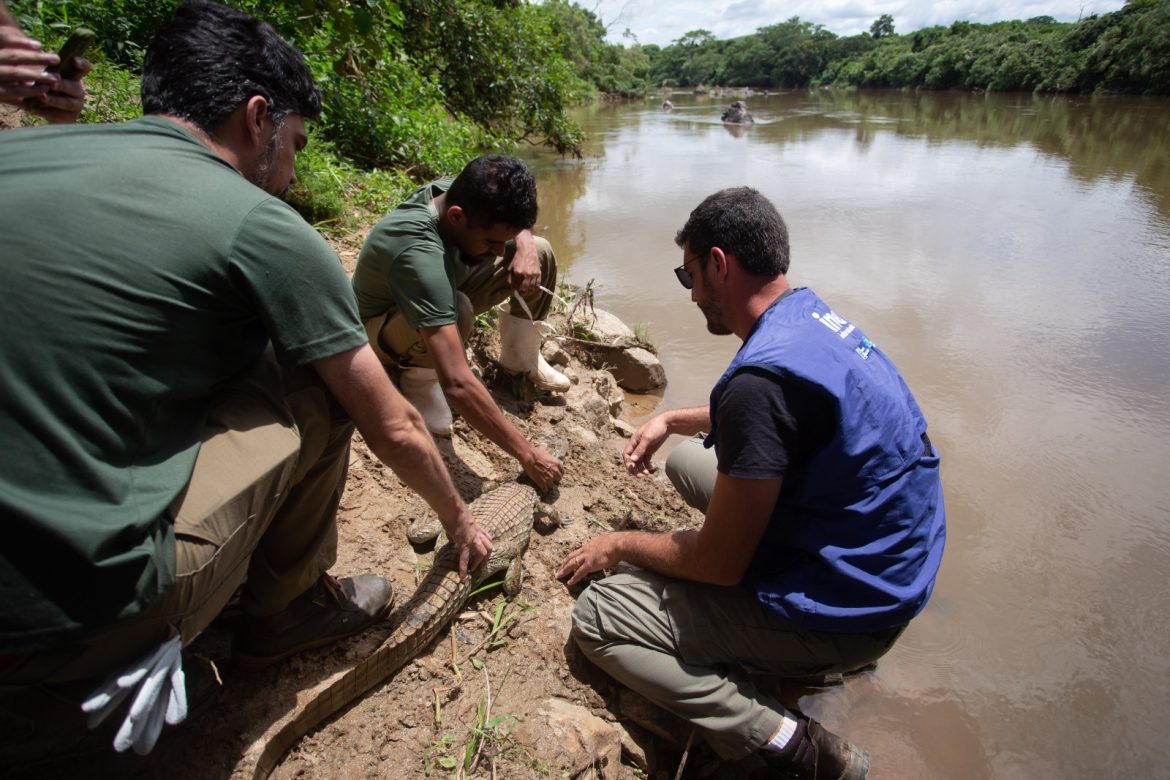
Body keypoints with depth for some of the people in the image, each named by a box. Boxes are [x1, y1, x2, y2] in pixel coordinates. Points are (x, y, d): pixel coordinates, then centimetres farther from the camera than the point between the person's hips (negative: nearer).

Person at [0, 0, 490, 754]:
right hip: (81, 612, -6)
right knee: (315, 385, 4)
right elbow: (394, 428, -2)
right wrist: (459, 519, 16)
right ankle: (287, 606, 20)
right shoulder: (261, 227, -11)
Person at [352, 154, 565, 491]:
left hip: (437, 291, 7)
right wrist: (527, 453, -45)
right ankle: (420, 383, -12)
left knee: (540, 252, -4)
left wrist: (524, 246, -21)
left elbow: (515, 221, 3)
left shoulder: (461, 192, -23)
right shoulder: (419, 254, -44)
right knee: (457, 310, -42)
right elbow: (457, 384, -50)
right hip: (382, 326, -7)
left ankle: (520, 358, 7)